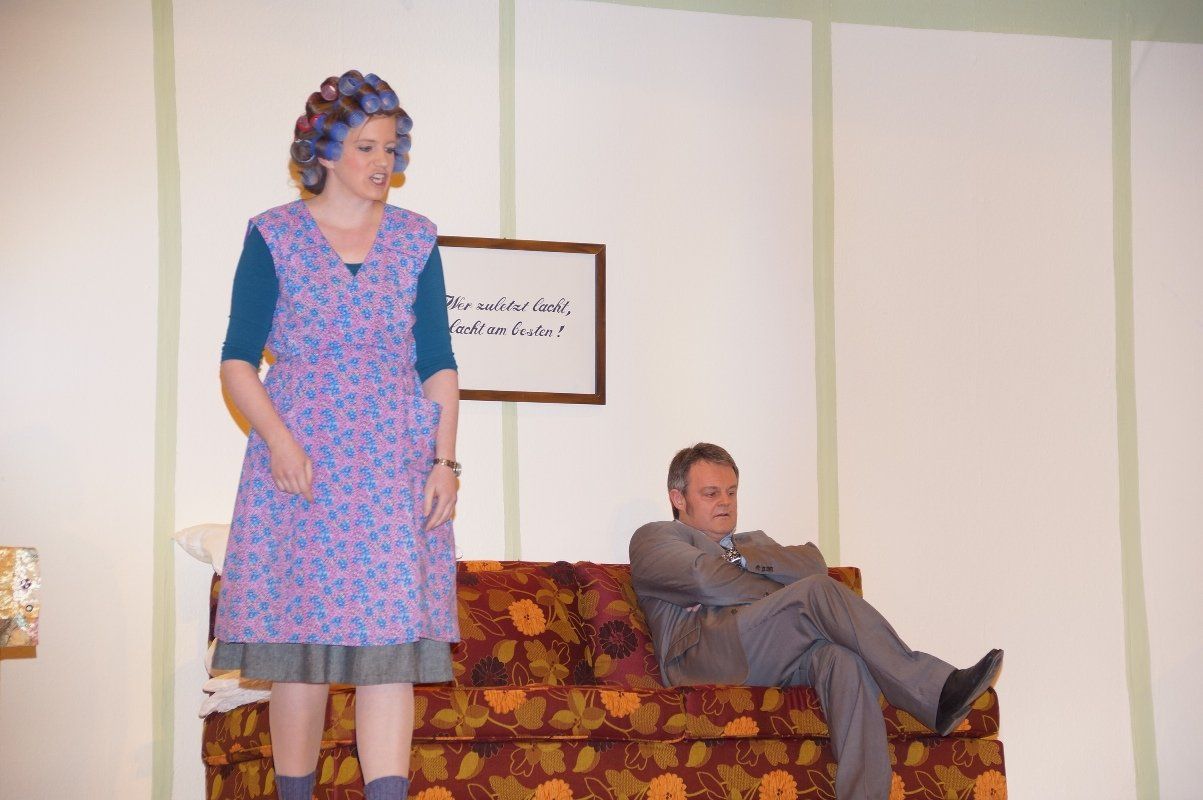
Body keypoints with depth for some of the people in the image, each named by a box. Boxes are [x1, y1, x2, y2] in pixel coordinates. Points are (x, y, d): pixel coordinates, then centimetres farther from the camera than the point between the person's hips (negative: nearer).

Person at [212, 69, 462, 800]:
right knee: (299, 640, 0)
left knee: (390, 642, -6)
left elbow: (438, 363, 9)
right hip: (300, 463, -1)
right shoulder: (274, 236, 4)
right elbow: (238, 360, 2)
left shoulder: (415, 240, 11)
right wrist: (277, 437, -13)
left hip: (396, 466, 2)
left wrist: (445, 461, -1)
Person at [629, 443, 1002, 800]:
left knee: (845, 659, -31)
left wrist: (746, 558, 4)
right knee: (819, 592, -28)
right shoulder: (654, 537, 20)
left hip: (779, 659, 6)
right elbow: (706, 581, -3)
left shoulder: (753, 542, 40)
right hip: (705, 655, -6)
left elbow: (814, 564, 17)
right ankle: (935, 690, -33)